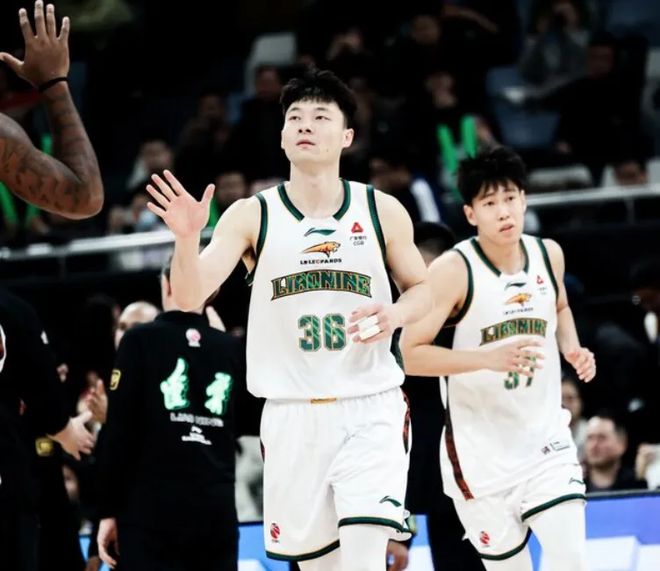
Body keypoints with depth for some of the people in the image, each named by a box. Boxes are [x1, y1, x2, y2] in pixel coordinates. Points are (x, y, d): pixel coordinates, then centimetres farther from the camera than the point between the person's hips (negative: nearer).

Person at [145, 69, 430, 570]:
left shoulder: (382, 212, 1)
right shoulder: (252, 216, -1)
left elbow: (422, 289, 13)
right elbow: (189, 298, -9)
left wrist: (395, 315, -11)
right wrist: (187, 239, -30)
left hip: (370, 410, -1)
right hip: (291, 415, 1)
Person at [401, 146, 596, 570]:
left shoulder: (548, 254, 1)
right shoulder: (454, 271, -16)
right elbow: (412, 355, -18)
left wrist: (573, 351, 3)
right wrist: (489, 358, -30)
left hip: (546, 441, 4)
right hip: (481, 452, -3)